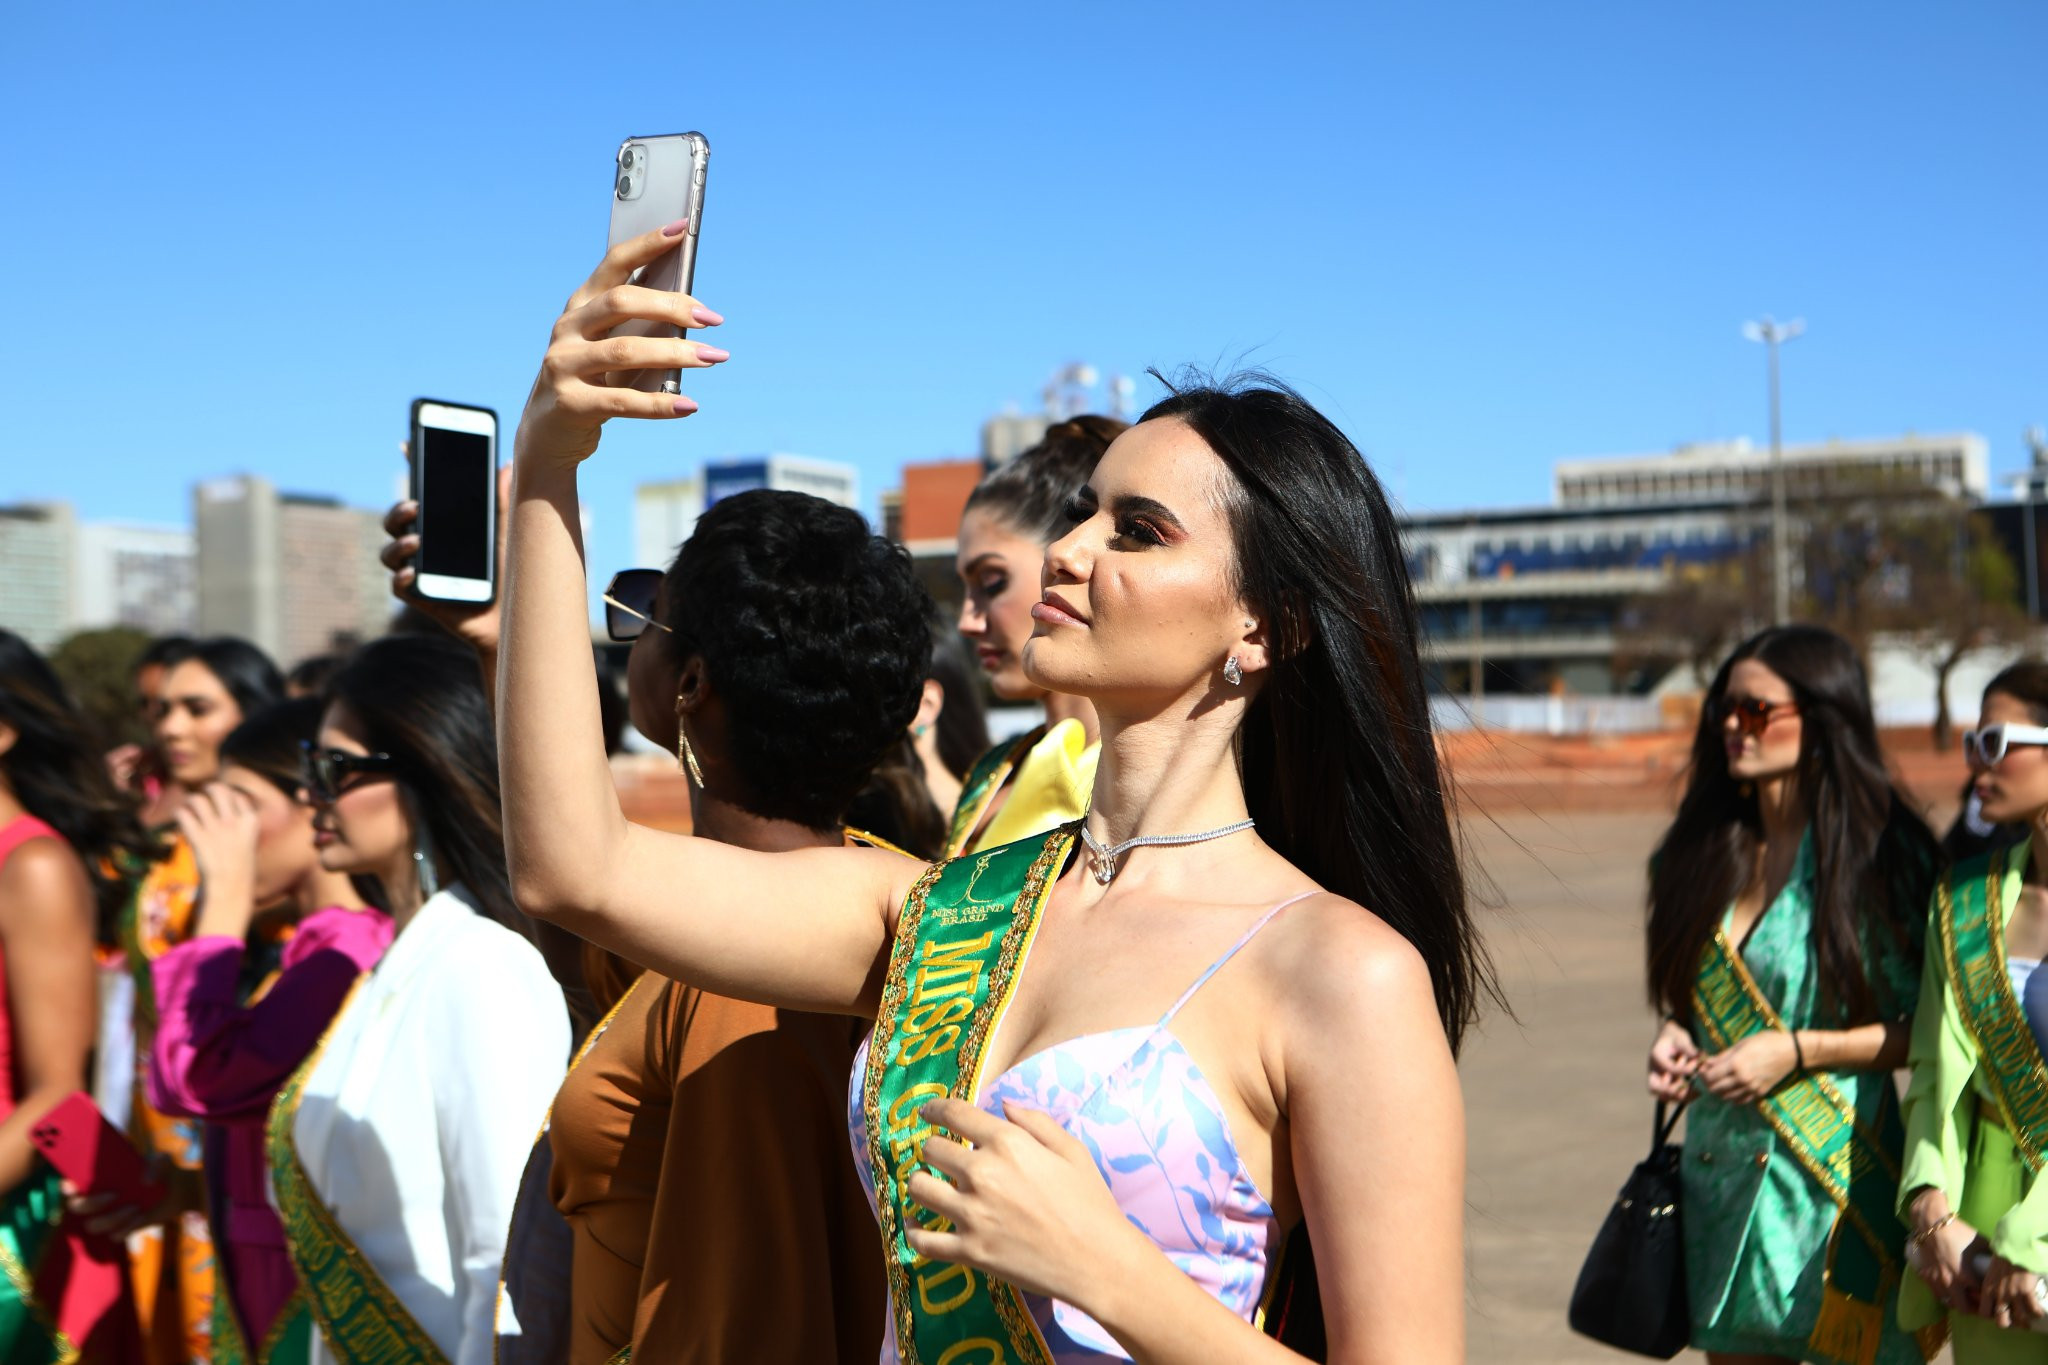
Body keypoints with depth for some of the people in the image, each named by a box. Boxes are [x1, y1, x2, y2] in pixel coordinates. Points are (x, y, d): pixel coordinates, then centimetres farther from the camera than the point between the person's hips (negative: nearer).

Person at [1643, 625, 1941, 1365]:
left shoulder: (1881, 854, -8)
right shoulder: (1703, 852, 8)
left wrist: (1798, 1051, -15)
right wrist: (1675, 1038, -1)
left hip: (1838, 1178, -5)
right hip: (1722, 1172, 5)